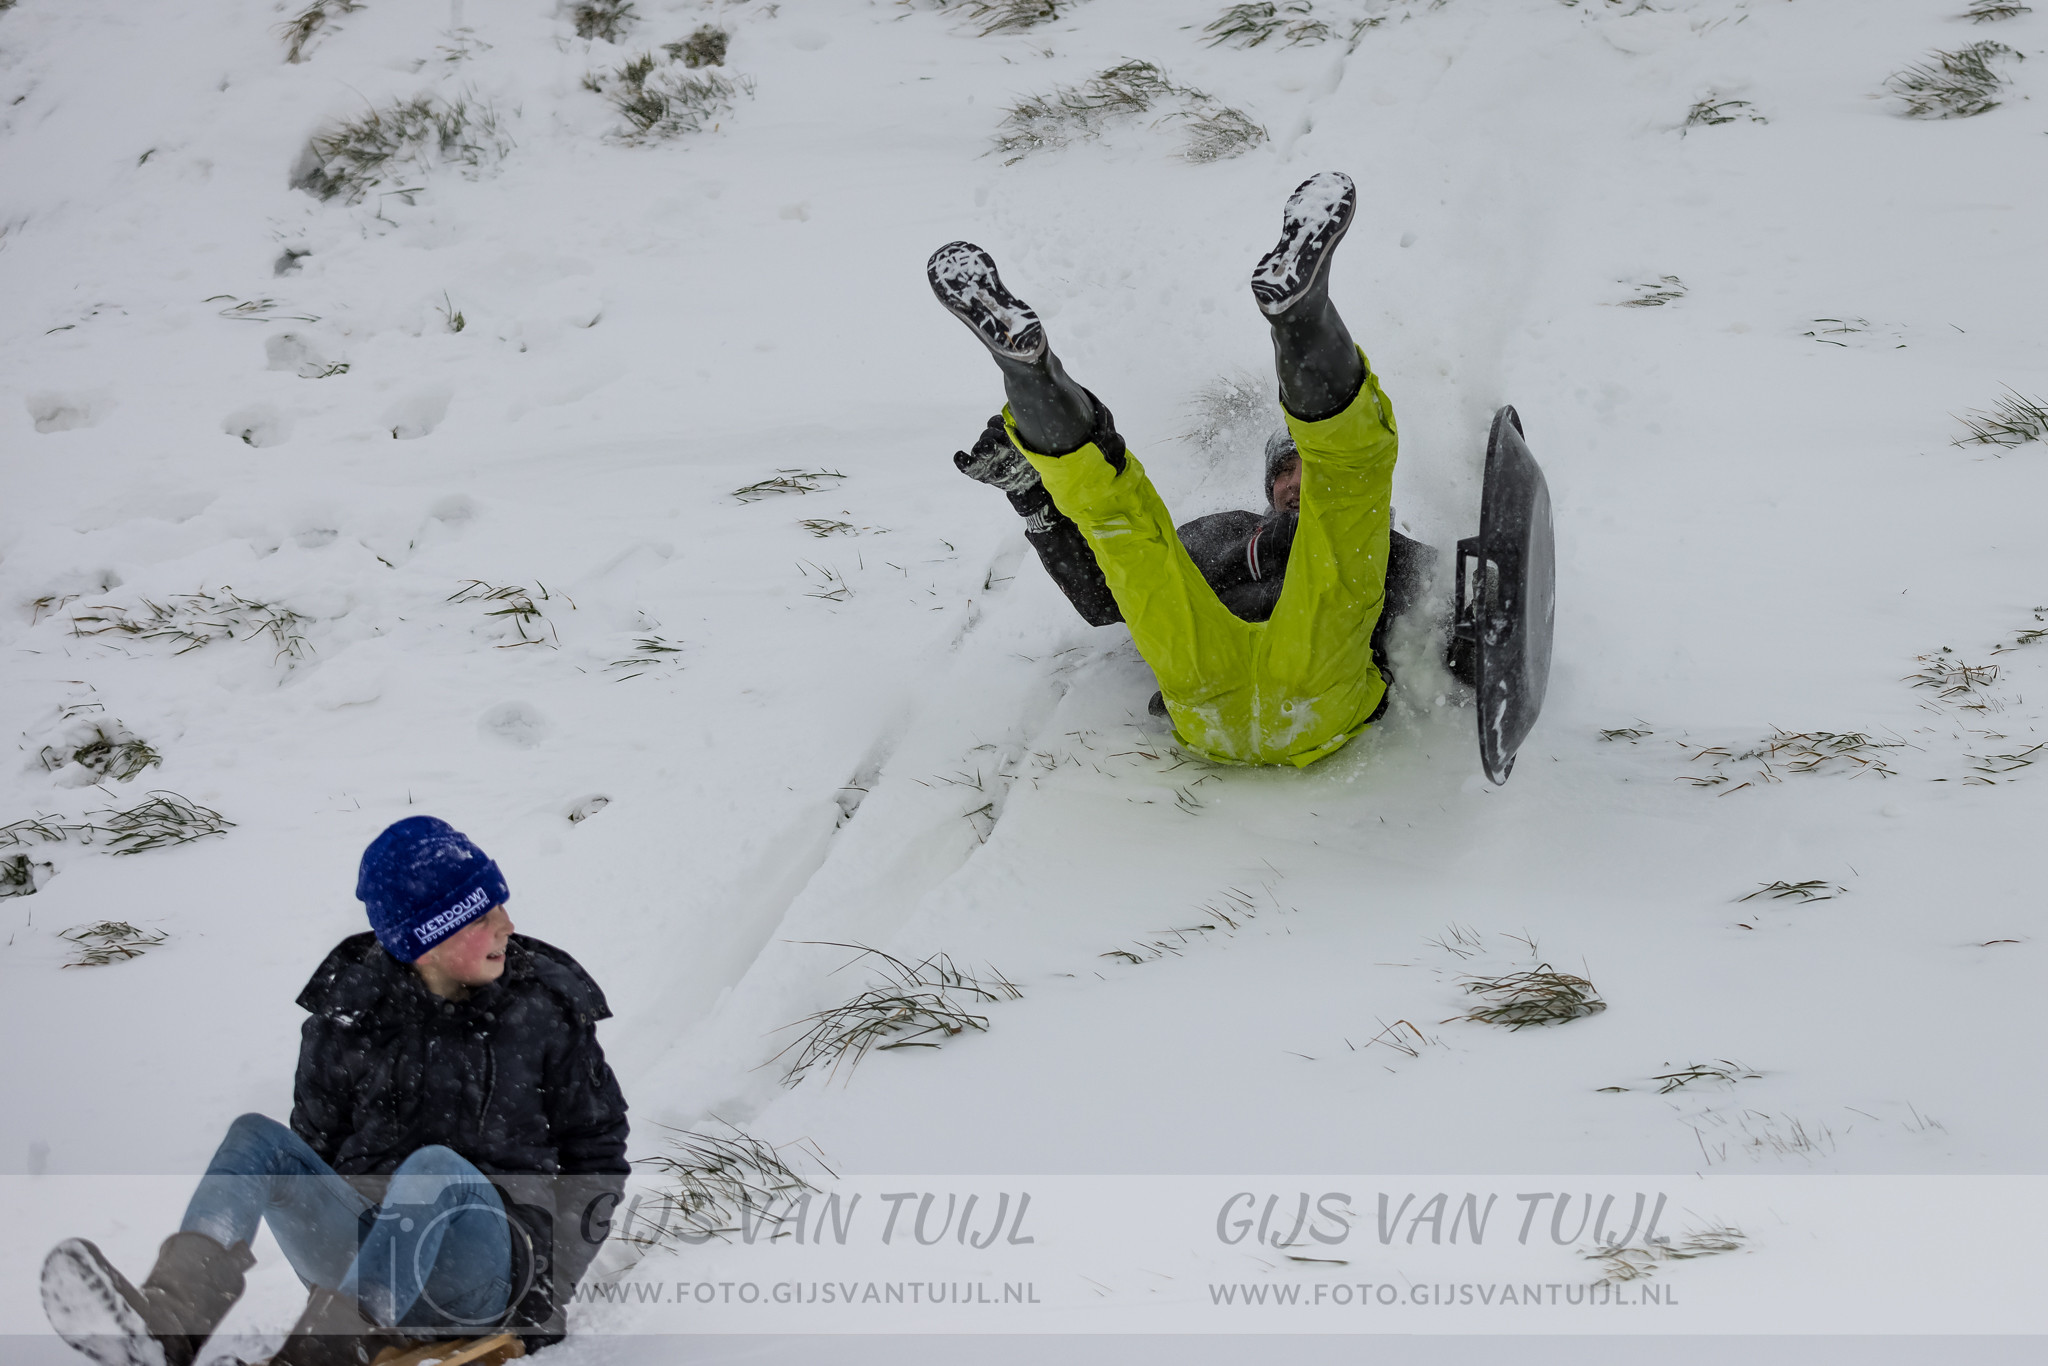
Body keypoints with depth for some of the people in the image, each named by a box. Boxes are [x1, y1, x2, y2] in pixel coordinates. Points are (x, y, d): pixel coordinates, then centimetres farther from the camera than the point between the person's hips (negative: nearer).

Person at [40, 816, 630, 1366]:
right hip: (365, 1251, 3)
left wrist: (550, 1282, -2)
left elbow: (598, 1158, 8)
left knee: (435, 1167, -36)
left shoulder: (545, 1009, 2)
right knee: (256, 1137, -20)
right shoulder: (353, 1012, 5)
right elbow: (316, 1143, 15)